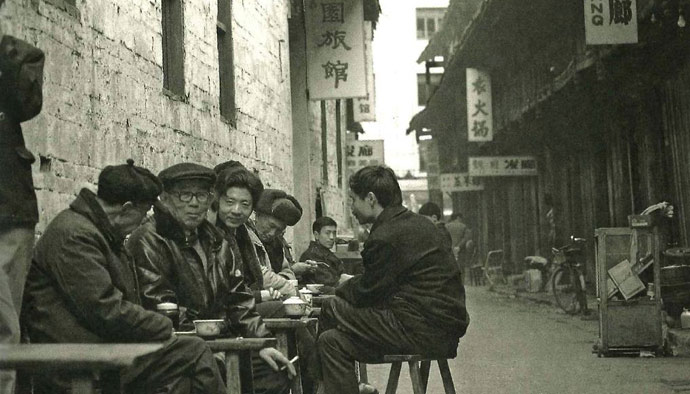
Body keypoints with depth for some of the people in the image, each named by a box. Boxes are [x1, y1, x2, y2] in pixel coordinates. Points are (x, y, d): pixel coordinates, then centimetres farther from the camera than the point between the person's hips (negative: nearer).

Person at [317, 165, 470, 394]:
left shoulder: (385, 237, -15)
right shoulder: (420, 224, 15)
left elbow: (365, 295, -7)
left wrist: (340, 290, 12)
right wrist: (353, 284, 17)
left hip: (424, 331, -10)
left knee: (331, 310, -5)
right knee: (332, 341, 11)